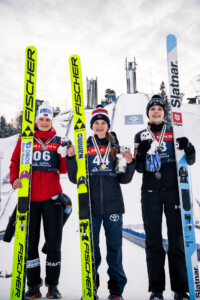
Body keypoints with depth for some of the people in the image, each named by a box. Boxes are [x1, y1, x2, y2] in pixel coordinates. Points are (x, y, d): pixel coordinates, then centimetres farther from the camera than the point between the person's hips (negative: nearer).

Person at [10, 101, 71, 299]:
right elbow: (15, 162, 5)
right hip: (29, 197, 0)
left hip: (52, 197, 0)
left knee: (53, 243, 5)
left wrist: (67, 156, -16)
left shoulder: (58, 141, 8)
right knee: (30, 242, 6)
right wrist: (14, 179, -13)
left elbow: (63, 170, 2)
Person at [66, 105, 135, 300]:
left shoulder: (116, 148, 8)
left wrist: (129, 163, -10)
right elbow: (75, 178, 3)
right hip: (90, 205, 0)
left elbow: (124, 179, 7)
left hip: (113, 205, 0)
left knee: (114, 246, 6)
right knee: (90, 246, 7)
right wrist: (71, 158, -11)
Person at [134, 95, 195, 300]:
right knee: (153, 239, 3)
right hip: (150, 192, 0)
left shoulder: (174, 132, 10)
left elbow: (190, 161, 8)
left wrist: (188, 148, -14)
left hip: (173, 189, 0)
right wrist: (141, 154, -16)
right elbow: (139, 168, 4)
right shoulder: (141, 136, 10)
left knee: (176, 238, 2)